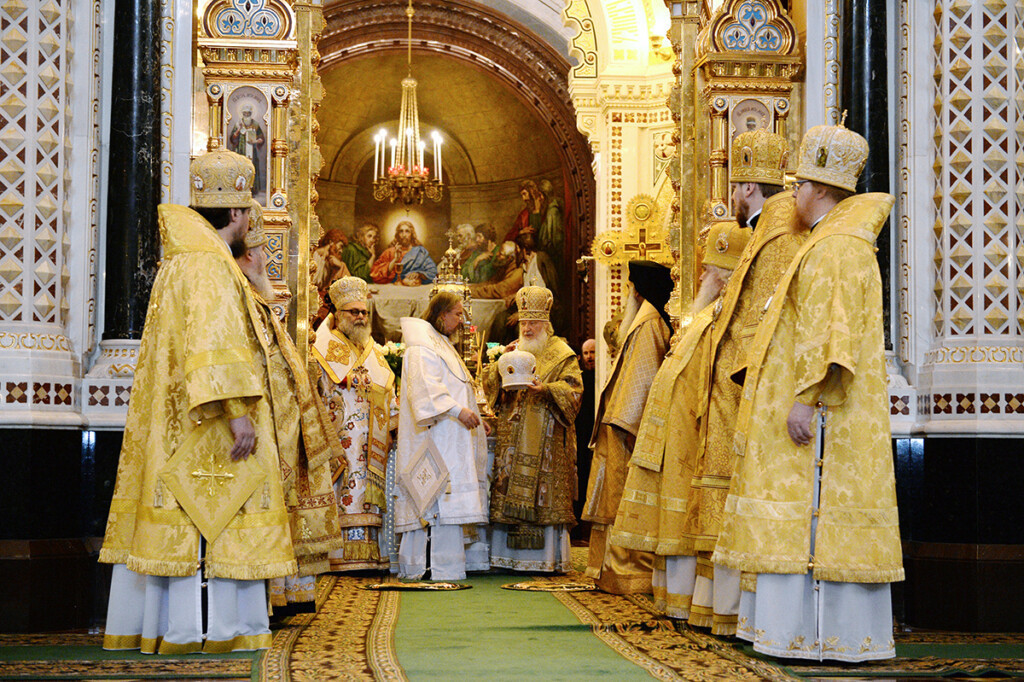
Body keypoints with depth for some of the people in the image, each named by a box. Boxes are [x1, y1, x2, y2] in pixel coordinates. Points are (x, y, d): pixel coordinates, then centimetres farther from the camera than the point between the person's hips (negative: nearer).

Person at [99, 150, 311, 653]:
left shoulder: (183, 261, 18)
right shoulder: (209, 267, -14)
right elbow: (213, 346, -22)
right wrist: (238, 412, -24)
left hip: (174, 422, 10)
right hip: (207, 426, -10)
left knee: (179, 524, 10)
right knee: (211, 516, -8)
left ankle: (146, 623, 12)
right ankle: (203, 629, -7)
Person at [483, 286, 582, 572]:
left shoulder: (561, 354, 4)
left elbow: (572, 390, -7)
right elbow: (488, 384, 11)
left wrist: (545, 389, -24)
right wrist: (503, 361, -8)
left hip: (546, 439, -4)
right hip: (513, 437, 4)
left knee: (544, 494, -5)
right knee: (509, 493, 1)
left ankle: (549, 556, 0)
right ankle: (509, 556, 6)